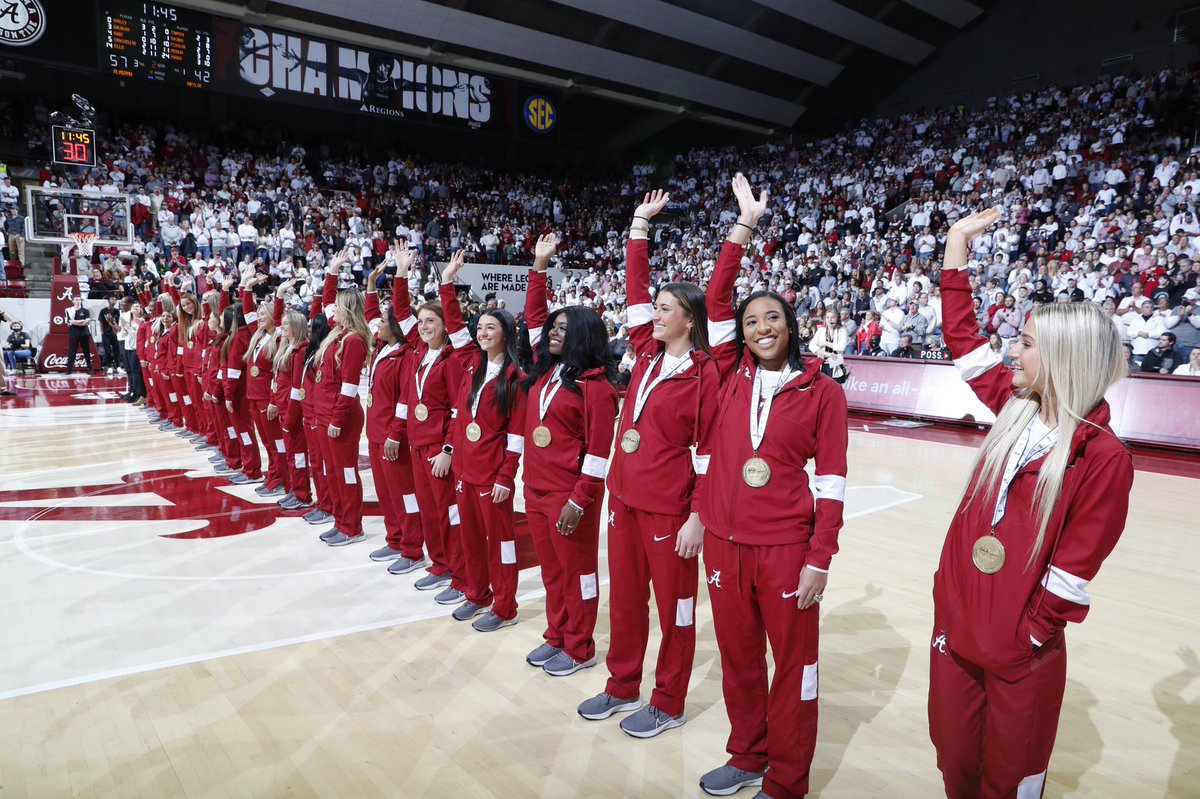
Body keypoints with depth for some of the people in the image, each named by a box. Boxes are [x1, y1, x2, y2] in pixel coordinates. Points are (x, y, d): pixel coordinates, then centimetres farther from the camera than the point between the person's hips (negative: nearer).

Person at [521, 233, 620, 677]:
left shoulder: (594, 384, -14)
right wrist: (539, 267, 9)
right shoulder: (546, 369, 8)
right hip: (536, 488, 8)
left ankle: (579, 649, 21)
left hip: (570, 494, -8)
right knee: (551, 569, 18)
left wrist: (579, 501, -19)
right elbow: (533, 318, 15)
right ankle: (556, 637, 33)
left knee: (577, 570, 7)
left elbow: (599, 449, -17)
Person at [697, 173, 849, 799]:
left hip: (787, 547, -3)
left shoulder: (822, 391, -3)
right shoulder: (734, 377, 5)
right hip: (725, 541, 4)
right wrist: (745, 224, 2)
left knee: (793, 664, 9)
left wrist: (821, 558, -10)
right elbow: (715, 299, 1)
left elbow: (831, 479, -5)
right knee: (738, 659, 17)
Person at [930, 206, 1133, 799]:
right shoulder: (1016, 408, 1)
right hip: (955, 624, 5)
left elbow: (1076, 567, -14)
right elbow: (962, 335, 7)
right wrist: (957, 240, 9)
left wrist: (1033, 637, -10)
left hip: (1021, 656, -5)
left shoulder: (1103, 455, -16)